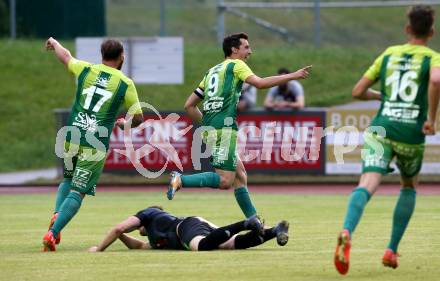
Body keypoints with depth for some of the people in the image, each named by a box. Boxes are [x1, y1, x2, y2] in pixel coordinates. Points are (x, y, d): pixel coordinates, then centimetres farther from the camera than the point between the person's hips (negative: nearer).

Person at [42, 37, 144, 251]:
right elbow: (138, 118, 3)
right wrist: (124, 123, 26)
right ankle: (52, 233, -16)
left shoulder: (86, 70, 5)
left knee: (68, 179, 26)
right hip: (96, 145, -3)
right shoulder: (125, 83, -2)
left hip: (72, 138, 3)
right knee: (78, 192, -1)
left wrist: (54, 43, 49)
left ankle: (56, 214, 0)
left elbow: (65, 56, 26)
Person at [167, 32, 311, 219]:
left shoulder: (212, 72, 25)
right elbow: (260, 83, -15)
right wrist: (293, 76, -11)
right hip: (223, 129, -9)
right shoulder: (236, 65, 2)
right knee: (225, 181, -14)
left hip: (209, 129, 9)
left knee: (240, 175, 12)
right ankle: (181, 180, -22)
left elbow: (189, 106, 23)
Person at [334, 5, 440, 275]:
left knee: (368, 184, -17)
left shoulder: (388, 54, 15)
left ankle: (347, 233, -46)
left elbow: (358, 91, 15)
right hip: (412, 135, -1)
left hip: (381, 130, 1)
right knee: (410, 187, 26)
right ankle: (392, 250, 23)